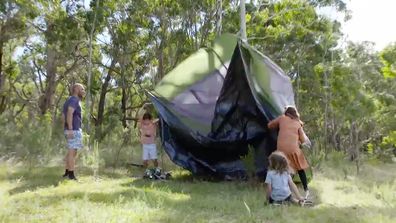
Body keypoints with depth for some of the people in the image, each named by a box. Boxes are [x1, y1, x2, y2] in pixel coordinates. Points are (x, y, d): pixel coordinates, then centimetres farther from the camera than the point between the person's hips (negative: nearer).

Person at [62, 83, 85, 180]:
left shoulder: (69, 100, 20)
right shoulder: (74, 100, -12)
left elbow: (63, 115, 24)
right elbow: (69, 113, -26)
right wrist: (70, 129, -29)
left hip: (72, 130, 10)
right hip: (74, 130, -10)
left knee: (71, 152, 15)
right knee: (72, 152, -8)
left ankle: (67, 172, 21)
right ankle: (71, 175, -6)